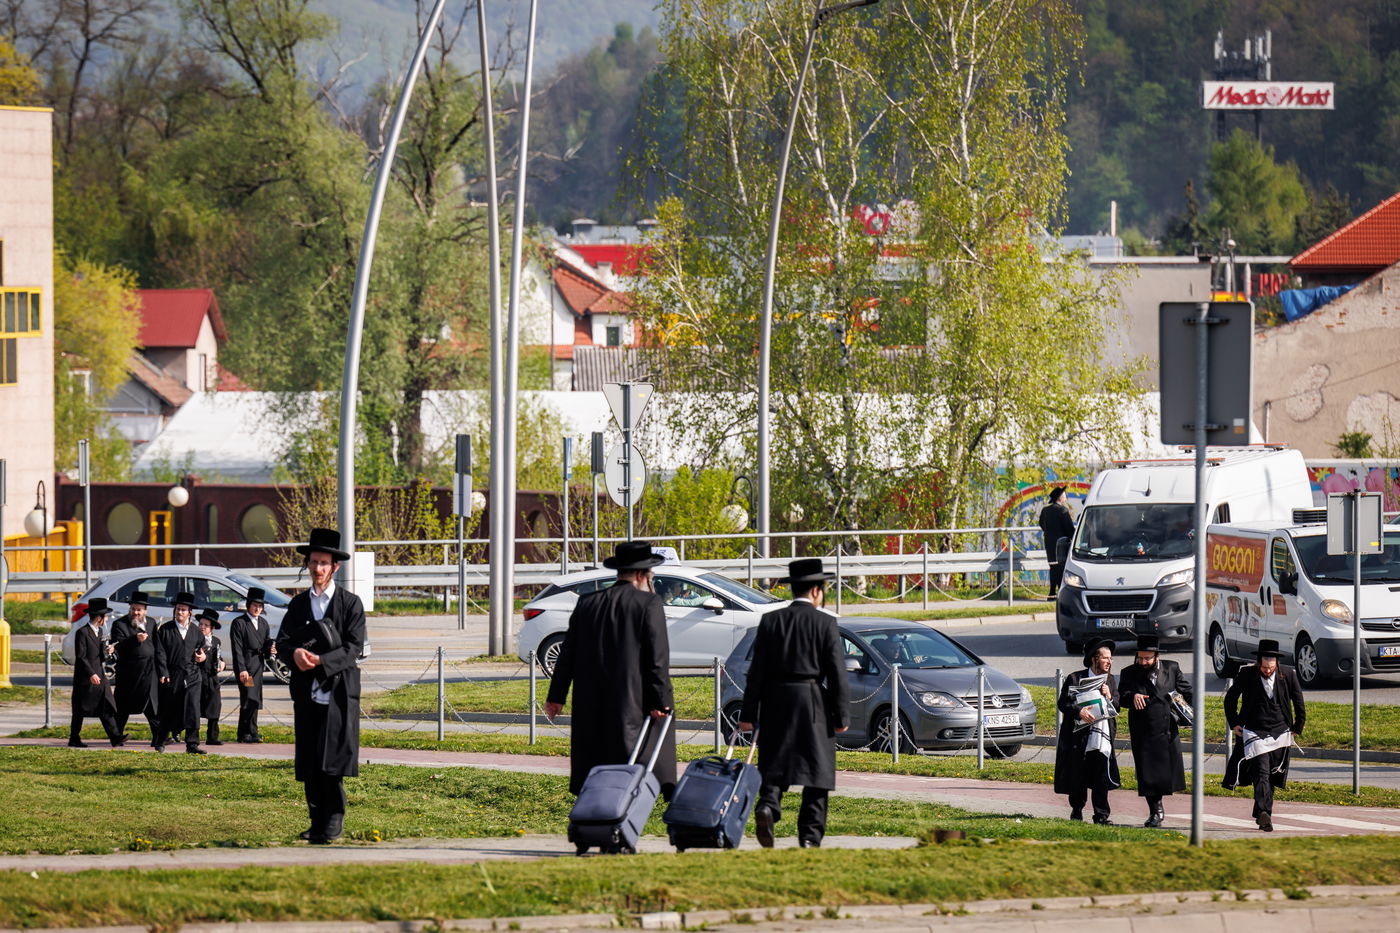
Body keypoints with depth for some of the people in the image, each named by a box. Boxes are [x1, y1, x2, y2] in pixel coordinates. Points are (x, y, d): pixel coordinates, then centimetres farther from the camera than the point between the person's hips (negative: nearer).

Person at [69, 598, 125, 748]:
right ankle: (74, 739, 10)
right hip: (85, 678, -7)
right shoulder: (82, 633, -12)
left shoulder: (99, 631, 14)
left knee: (106, 708, -2)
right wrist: (91, 674, -21)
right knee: (80, 710, 2)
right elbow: (81, 657, -17)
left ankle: (115, 737, -8)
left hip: (99, 675, 7)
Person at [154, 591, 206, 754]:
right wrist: (163, 673, -12)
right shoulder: (165, 630, 1)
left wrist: (202, 657, -1)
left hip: (192, 676, 2)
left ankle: (192, 743, -8)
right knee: (169, 710, 7)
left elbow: (201, 648, 23)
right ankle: (160, 741, 24)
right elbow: (160, 653, -3)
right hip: (172, 676, -2)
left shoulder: (195, 631, 11)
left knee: (193, 709, -9)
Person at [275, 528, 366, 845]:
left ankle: (334, 819, -7)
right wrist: (295, 652, -16)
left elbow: (354, 647, -5)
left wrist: (321, 661, -19)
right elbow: (282, 640, 8)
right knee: (309, 763, 3)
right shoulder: (298, 604, 15)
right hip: (307, 692, 4)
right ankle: (317, 821, 10)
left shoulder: (350, 604, 3)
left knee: (332, 759, -14)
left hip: (339, 691, -4)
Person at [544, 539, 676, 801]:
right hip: (631, 705, -5)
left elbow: (568, 653, 13)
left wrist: (556, 696, 19)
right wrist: (660, 701, -8)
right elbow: (658, 657, -10)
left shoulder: (587, 604, 11)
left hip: (590, 708, 5)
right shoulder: (648, 604, -5)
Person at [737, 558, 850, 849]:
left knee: (774, 765, 8)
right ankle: (810, 835, 3)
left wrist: (749, 713, 6)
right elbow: (837, 672, -4)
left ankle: (767, 806, -20)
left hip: (776, 703, 2)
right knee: (816, 771, 5)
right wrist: (841, 716, 2)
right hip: (814, 704, -2)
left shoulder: (771, 621, 3)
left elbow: (757, 670, 3)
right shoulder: (825, 623, -4)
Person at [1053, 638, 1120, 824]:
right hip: (1079, 736, -2)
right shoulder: (1075, 679, -1)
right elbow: (1063, 704, -6)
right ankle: (1076, 810, 24)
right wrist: (1079, 712, -23)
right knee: (1078, 778, 6)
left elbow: (1117, 707, 13)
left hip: (1103, 737, 2)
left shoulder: (1111, 680, 14)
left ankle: (1101, 816, -5)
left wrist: (1108, 697, -7)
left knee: (1102, 780, -7)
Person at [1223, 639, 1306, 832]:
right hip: (1254, 733, -3)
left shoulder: (1287, 675, -1)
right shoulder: (1247, 675, -5)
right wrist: (1233, 723, 4)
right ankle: (1264, 814, -27)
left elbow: (1299, 702, 11)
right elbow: (1230, 698, 9)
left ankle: (1262, 814, 18)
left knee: (1271, 776, 8)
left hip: (1279, 734, 3)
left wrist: (1297, 728, 9)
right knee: (1262, 772, -17)